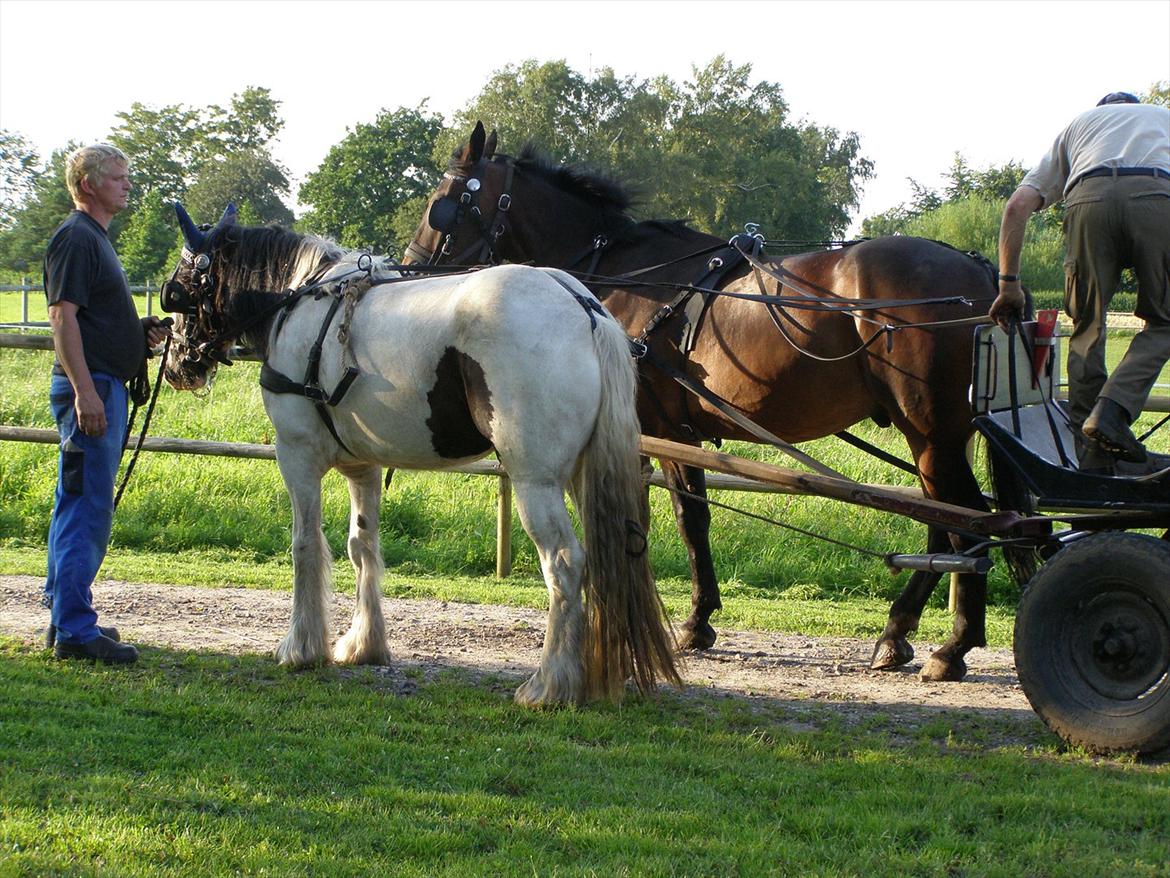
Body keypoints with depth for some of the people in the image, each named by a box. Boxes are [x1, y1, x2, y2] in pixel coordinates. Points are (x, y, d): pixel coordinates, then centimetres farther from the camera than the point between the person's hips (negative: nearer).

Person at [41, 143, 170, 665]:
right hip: (89, 390, -11)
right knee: (88, 509, -11)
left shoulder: (95, 238, 20)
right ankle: (75, 631, -10)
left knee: (78, 507, 14)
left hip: (104, 387, 11)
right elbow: (63, 316, -19)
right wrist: (85, 391, -25)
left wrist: (142, 332, 13)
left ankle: (64, 617, 22)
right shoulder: (75, 238, -11)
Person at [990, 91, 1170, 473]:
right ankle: (1112, 411, -10)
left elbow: (1017, 205, 25)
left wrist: (1008, 283, 26)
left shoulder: (1076, 125, 38)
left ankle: (1089, 459, 6)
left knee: (1087, 326, 12)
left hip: (1089, 198, 1)